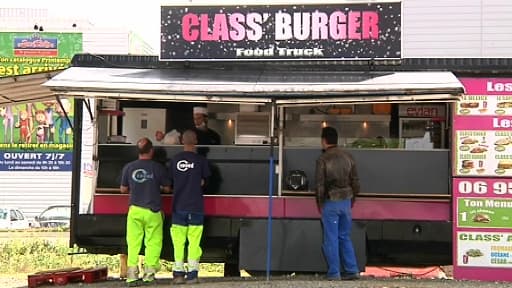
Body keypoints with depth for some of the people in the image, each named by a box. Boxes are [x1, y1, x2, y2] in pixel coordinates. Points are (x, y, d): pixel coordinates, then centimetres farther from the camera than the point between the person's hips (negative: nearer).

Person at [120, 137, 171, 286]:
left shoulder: (129, 167, -1)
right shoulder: (158, 167, -6)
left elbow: (123, 189, 9)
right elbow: (167, 188, 4)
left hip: (135, 210, 2)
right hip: (152, 211, -2)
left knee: (133, 242, 6)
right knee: (153, 242, 7)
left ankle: (132, 273, 3)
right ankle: (149, 271, 6)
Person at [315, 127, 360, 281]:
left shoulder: (323, 159, -9)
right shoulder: (348, 157, 6)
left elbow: (320, 184, -9)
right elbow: (355, 181, 9)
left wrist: (320, 203, 2)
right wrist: (352, 199, 18)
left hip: (330, 202, -5)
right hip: (346, 201, 5)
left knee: (331, 239, 2)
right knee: (344, 237, 14)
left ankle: (334, 273, 3)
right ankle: (352, 270, 11)